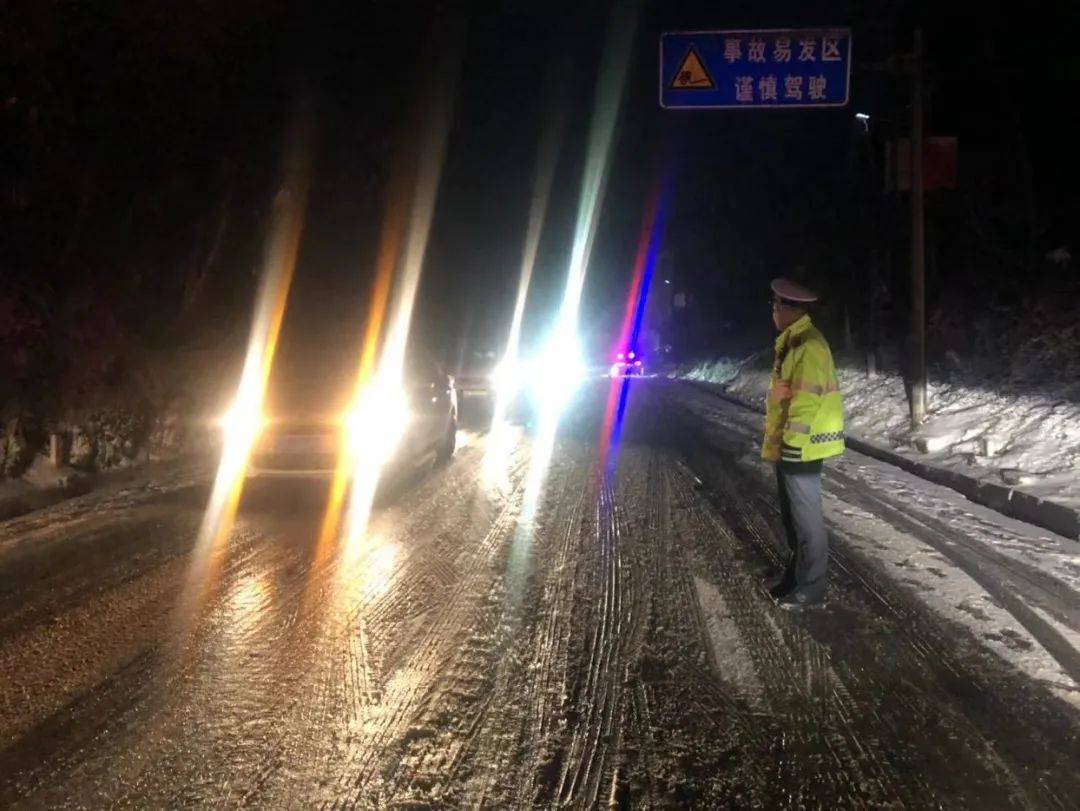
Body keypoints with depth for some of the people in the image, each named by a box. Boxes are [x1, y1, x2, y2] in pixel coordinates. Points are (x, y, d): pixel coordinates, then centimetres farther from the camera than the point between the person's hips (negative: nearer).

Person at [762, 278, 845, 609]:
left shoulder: (808, 345, -19)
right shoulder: (791, 342, 13)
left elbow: (807, 399, -23)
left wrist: (792, 441, -21)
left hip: (800, 446, -10)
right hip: (787, 443, 10)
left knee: (806, 516, -3)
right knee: (791, 513, 19)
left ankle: (811, 586, 5)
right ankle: (796, 571, 31)